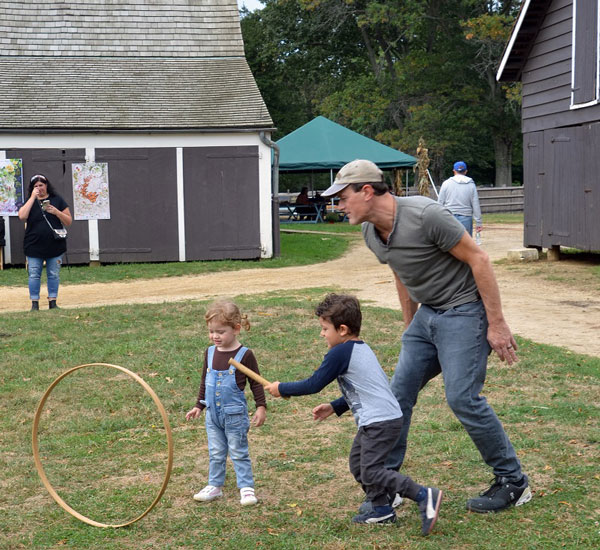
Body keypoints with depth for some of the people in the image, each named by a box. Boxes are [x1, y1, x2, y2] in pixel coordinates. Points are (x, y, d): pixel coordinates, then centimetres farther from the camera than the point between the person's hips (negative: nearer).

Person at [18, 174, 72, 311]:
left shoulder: (57, 200, 6)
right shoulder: (29, 202, 7)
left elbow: (69, 222, 4)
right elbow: (22, 216, -14)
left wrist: (56, 211, -13)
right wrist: (33, 197, -12)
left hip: (55, 247, 0)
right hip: (34, 247, 0)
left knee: (54, 275, 5)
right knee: (34, 275, 1)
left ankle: (52, 302, 13)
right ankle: (34, 303, 8)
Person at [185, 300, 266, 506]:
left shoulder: (244, 355, -12)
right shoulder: (210, 353, 3)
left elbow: (256, 382, -6)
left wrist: (261, 407, -10)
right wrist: (198, 406, 16)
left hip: (235, 414, -5)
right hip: (213, 414, 5)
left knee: (239, 453, 4)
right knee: (215, 453, 14)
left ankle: (246, 488, 13)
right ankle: (215, 486, 24)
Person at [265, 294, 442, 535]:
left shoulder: (339, 353, -13)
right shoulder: (361, 348, 17)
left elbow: (314, 384, -10)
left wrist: (282, 388, 2)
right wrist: (334, 407, 21)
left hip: (380, 422, -10)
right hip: (384, 418, 10)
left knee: (371, 473, -10)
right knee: (357, 463, 16)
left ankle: (424, 496, -15)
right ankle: (382, 510, 18)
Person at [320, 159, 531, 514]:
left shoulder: (426, 216, -24)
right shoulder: (372, 233, 2)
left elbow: (479, 260, -20)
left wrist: (497, 324, -19)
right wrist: (410, 329, 23)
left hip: (464, 310, -8)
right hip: (427, 314, 8)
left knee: (463, 397, -13)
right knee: (400, 392, 4)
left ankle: (514, 484, 3)